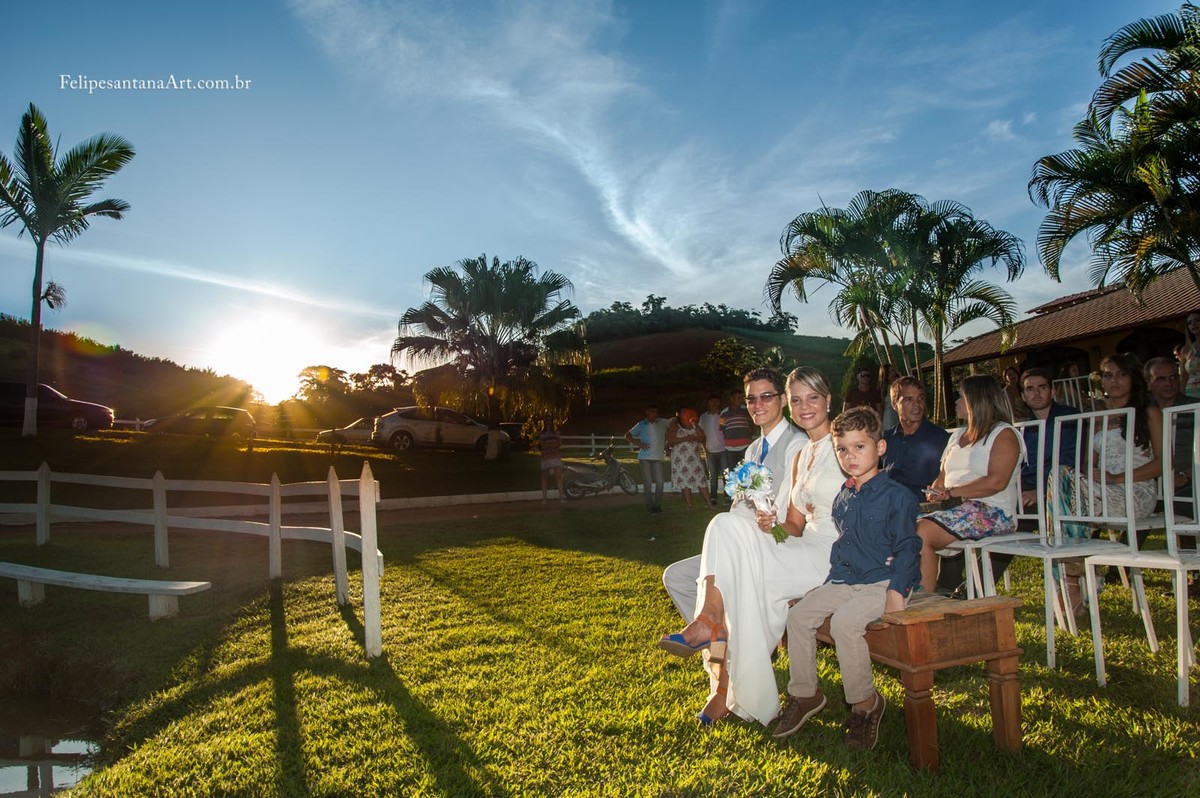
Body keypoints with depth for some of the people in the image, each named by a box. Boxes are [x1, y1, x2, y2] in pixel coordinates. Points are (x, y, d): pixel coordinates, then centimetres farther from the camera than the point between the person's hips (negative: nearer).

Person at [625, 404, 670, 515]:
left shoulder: (662, 423, 6)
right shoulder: (641, 425, 5)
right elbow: (627, 435, 9)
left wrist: (666, 444, 10)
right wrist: (639, 444, -5)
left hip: (658, 457, 1)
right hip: (644, 457, -1)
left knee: (659, 482, -4)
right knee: (647, 482, -1)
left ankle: (658, 506, 6)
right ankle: (650, 507, 6)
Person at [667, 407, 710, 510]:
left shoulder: (694, 424, 16)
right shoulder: (674, 425, 2)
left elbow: (702, 437, 11)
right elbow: (670, 441, -9)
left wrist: (695, 438, -11)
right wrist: (685, 438, -16)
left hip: (695, 457, 4)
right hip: (681, 458, -4)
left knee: (701, 479, -1)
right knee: (684, 482, -7)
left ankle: (708, 503, 1)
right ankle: (689, 506, -4)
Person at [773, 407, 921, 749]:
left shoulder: (896, 495, -9)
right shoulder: (842, 498, 12)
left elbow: (907, 547, -11)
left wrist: (896, 592, -20)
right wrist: (831, 581, 14)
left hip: (883, 583, -7)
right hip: (845, 580, 7)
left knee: (844, 621, -30)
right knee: (798, 614, -7)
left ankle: (865, 703, -8)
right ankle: (804, 694, 9)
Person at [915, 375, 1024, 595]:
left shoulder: (1003, 433, 0)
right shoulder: (957, 436, 25)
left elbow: (996, 481, -14)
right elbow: (942, 477, 21)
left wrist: (950, 492, -16)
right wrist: (935, 491, -3)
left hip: (992, 512, -7)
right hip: (953, 509, 7)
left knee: (922, 532, -29)